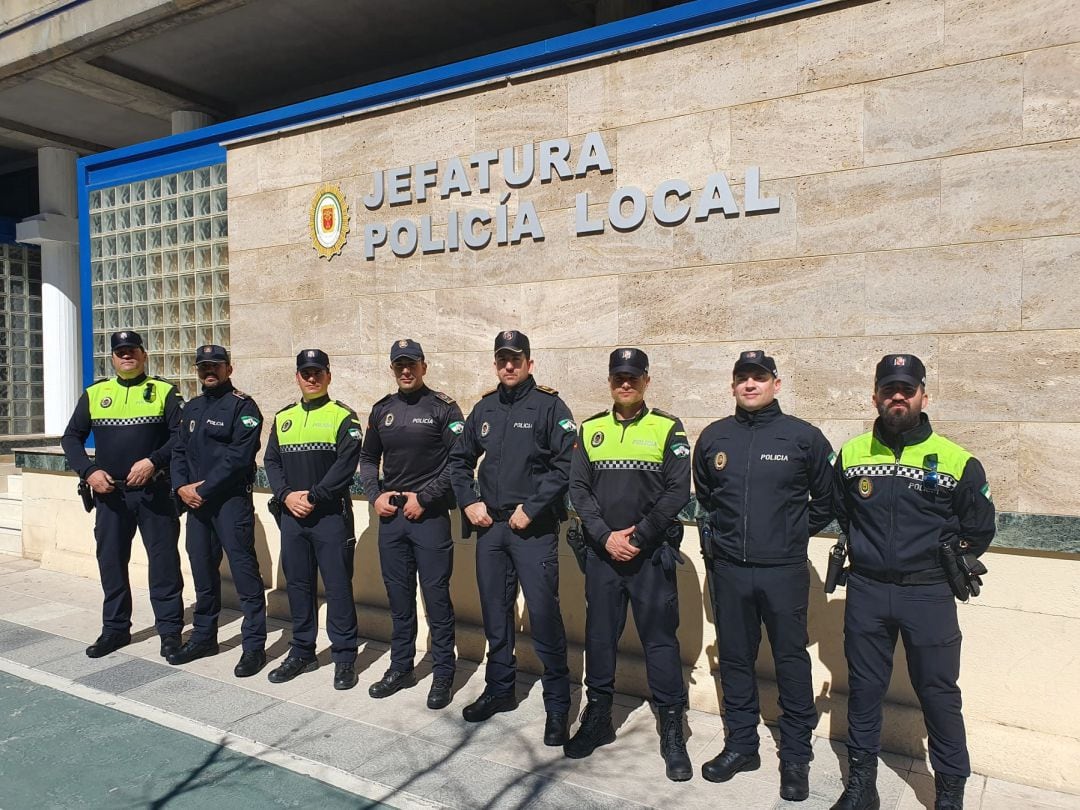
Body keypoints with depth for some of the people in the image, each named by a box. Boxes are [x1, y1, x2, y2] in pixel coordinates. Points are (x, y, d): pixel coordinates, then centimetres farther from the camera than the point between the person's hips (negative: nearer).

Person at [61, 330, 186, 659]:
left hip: (154, 492, -3)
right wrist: (88, 471, -5)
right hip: (109, 493, 3)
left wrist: (154, 461, -20)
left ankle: (170, 629, 10)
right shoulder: (94, 394, 9)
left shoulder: (163, 392, 0)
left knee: (164, 559, 0)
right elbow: (71, 437, 9)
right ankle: (115, 628, 25)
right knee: (110, 560, 11)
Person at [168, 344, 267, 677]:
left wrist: (203, 490, -15)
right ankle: (203, 637, 30)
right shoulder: (192, 408, 17)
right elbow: (179, 451, 15)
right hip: (195, 501, 8)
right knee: (203, 571, 16)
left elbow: (239, 456, -17)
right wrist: (181, 486, -2)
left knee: (244, 571, -5)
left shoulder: (242, 406, -8)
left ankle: (254, 646, 2)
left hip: (231, 500, -7)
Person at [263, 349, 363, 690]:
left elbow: (346, 464, -11)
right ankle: (302, 653, 25)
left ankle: (344, 658, 9)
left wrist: (313, 497, -15)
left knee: (338, 586, -1)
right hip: (292, 516, 5)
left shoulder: (343, 416, -2)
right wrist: (286, 496, -6)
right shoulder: (283, 417, 14)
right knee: (297, 584, 12)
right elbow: (271, 461, 11)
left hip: (331, 515, -5)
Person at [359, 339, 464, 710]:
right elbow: (368, 458, 18)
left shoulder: (443, 408, -5)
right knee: (399, 596, 14)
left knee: (436, 596, 0)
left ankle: (443, 674, 14)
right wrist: (375, 495, 2)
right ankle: (401, 668, 28)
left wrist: (423, 498, -13)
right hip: (390, 515, 5)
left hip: (430, 516, -5)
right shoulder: (382, 409, 11)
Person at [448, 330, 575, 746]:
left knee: (543, 613, -6)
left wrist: (531, 509, -15)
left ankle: (557, 703, 9)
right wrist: (469, 502, 5)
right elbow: (460, 459, 18)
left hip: (534, 528, -6)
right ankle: (499, 689, 31)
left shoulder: (548, 405, -7)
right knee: (495, 610, 14)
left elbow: (566, 465, -14)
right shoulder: (485, 408, 10)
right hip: (490, 525, 6)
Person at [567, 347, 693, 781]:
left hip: (652, 553, -3)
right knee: (599, 634, 11)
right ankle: (597, 717, 28)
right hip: (601, 551, 3)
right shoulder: (590, 429, 7)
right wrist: (606, 537, -9)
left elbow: (678, 492, -6)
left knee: (660, 639, 2)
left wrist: (637, 537, -11)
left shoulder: (668, 429, -1)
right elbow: (578, 488, 3)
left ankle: (672, 732, 15)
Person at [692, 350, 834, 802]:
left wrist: (795, 534, 6)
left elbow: (825, 500, 7)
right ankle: (740, 746, 28)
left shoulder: (804, 437, -3)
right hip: (728, 569, 3)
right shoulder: (713, 438, 5)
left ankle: (796, 756, 22)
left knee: (791, 660, 6)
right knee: (734, 658, 12)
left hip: (784, 570, -3)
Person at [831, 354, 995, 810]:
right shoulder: (850, 455, 3)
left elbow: (979, 529, 7)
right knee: (863, 688, 12)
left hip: (929, 596, -2)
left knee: (939, 693, 7)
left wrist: (946, 563, 4)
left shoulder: (957, 461, -4)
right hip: (866, 592, 2)